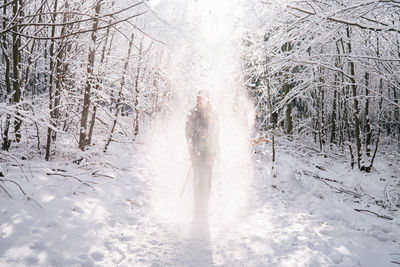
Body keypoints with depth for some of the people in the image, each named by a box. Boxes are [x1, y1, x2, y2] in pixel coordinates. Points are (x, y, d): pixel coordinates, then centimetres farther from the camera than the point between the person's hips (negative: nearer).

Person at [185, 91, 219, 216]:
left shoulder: (212, 115, 7)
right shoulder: (192, 114, 4)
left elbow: (215, 135, 6)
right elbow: (189, 134, 1)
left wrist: (212, 153, -3)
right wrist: (192, 153, -6)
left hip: (209, 152, 1)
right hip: (197, 152, -1)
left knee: (207, 180, 1)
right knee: (197, 180, -2)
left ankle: (205, 207, 10)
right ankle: (198, 207, 6)